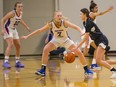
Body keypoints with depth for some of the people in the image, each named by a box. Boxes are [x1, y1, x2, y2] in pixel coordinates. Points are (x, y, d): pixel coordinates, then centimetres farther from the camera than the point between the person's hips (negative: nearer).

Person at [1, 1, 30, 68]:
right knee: (10, 44, -25)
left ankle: (17, 62, 24)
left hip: (14, 30, 8)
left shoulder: (21, 13, -1)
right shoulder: (12, 13, -24)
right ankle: (6, 62, -29)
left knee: (18, 46, 11)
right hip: (7, 29, -8)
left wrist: (26, 27, 26)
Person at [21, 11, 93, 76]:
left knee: (79, 53, -10)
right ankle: (43, 70, -16)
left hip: (65, 40, -1)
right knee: (45, 50, -24)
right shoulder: (51, 24, -24)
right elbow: (39, 30, -20)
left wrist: (82, 32, -57)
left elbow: (76, 27, -35)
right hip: (56, 40, 1)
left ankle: (86, 69, 11)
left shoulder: (64, 23, -28)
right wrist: (27, 36, -22)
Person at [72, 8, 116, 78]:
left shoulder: (89, 23, -20)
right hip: (98, 42, 10)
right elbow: (88, 35, 18)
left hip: (102, 41, -10)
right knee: (102, 61, 7)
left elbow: (85, 38, -21)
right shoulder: (85, 23, 8)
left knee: (98, 61, -18)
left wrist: (76, 48, -21)